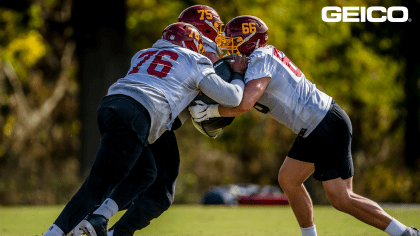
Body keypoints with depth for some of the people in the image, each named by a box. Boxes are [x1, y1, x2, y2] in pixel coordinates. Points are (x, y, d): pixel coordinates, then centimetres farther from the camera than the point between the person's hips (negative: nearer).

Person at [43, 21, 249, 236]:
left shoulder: (143, 55, 33)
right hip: (135, 114, -7)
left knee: (145, 172, 19)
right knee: (98, 184, -7)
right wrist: (238, 76, 37)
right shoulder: (194, 63, 17)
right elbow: (232, 98, 18)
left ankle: (99, 218, 3)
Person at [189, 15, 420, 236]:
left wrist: (209, 111, -19)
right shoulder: (266, 55, 11)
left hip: (330, 127, -10)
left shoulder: (260, 60, -17)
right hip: (314, 128, 10)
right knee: (288, 179, 14)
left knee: (341, 199, -9)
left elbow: (244, 104, -30)